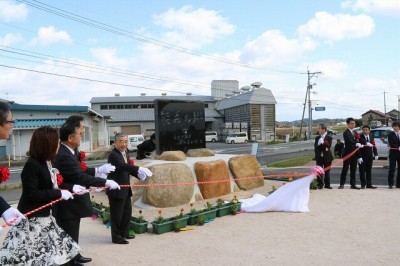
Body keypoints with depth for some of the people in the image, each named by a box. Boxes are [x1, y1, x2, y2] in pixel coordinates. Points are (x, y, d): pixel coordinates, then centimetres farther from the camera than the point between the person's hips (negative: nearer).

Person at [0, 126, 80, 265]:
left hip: (43, 217, 9)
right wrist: (59, 193, -22)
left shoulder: (45, 162, 6)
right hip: (32, 221, -9)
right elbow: (31, 194, -25)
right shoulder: (32, 165, -21)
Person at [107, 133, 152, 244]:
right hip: (116, 189, -9)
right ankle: (116, 237, 18)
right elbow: (123, 165, -36)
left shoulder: (126, 152, 7)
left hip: (125, 189, 9)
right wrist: (139, 169, -46)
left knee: (127, 212, 18)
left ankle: (124, 233, 34)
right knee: (116, 214, 3)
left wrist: (139, 174, -2)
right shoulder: (113, 154, -20)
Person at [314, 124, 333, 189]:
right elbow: (316, 147, 1)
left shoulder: (329, 137, -2)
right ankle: (320, 184, 10)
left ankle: (327, 184, 14)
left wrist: (322, 143, -23)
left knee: (327, 172, 5)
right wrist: (324, 147, -11)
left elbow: (329, 145, -16)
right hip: (319, 157, 3)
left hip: (327, 157, -2)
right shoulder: (317, 138, 8)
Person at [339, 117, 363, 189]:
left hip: (354, 154, 7)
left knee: (353, 170, 9)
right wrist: (356, 144, -42)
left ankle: (353, 185, 15)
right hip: (347, 153, -7)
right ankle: (342, 184, 2)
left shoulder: (355, 133, 16)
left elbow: (357, 144, 16)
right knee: (345, 169, -3)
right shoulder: (346, 133, -7)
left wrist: (359, 156, 13)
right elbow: (349, 141, -25)